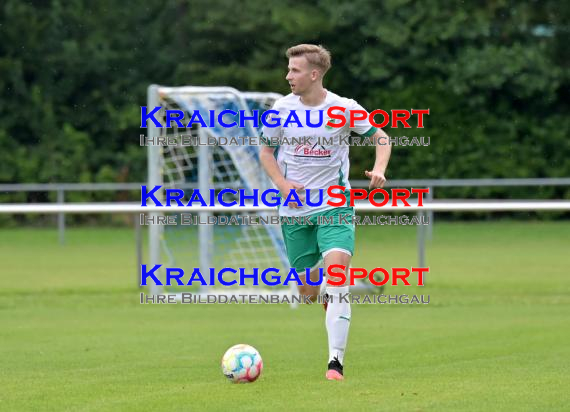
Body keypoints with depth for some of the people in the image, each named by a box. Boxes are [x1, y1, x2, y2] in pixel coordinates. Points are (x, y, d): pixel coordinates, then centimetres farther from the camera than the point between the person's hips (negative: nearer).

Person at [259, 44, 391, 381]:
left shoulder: (344, 109, -7)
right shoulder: (281, 109, -2)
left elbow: (381, 138, 5)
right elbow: (266, 152, 12)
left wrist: (379, 170, -15)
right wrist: (282, 184, -6)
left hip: (335, 206, -2)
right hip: (295, 211, 2)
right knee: (308, 290, 5)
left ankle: (336, 361, -22)